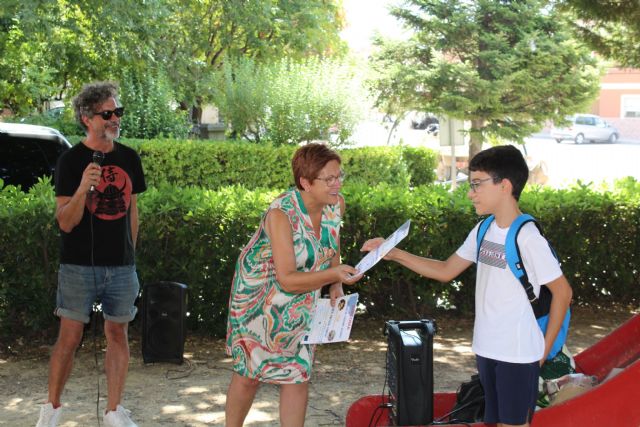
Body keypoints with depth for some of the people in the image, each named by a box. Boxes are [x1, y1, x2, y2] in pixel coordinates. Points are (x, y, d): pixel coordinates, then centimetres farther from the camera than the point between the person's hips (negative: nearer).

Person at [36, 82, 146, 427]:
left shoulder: (129, 158, 6)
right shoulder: (71, 161, -7)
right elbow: (66, 222, -10)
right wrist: (83, 188, -26)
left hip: (121, 266, 4)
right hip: (79, 265, -4)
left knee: (118, 335, 8)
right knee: (69, 337, 0)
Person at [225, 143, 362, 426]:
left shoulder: (337, 204, -12)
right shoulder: (281, 214, -30)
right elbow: (287, 280, -31)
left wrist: (336, 286, -1)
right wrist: (333, 274, -41)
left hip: (301, 302, 5)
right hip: (260, 296, -5)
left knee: (298, 373, 3)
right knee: (249, 373, 7)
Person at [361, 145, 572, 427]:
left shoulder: (528, 238, -18)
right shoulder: (483, 230, 5)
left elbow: (562, 293, -12)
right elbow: (446, 271, 13)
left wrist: (545, 348, -7)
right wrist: (395, 254, 5)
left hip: (518, 354, -7)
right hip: (487, 349, 7)